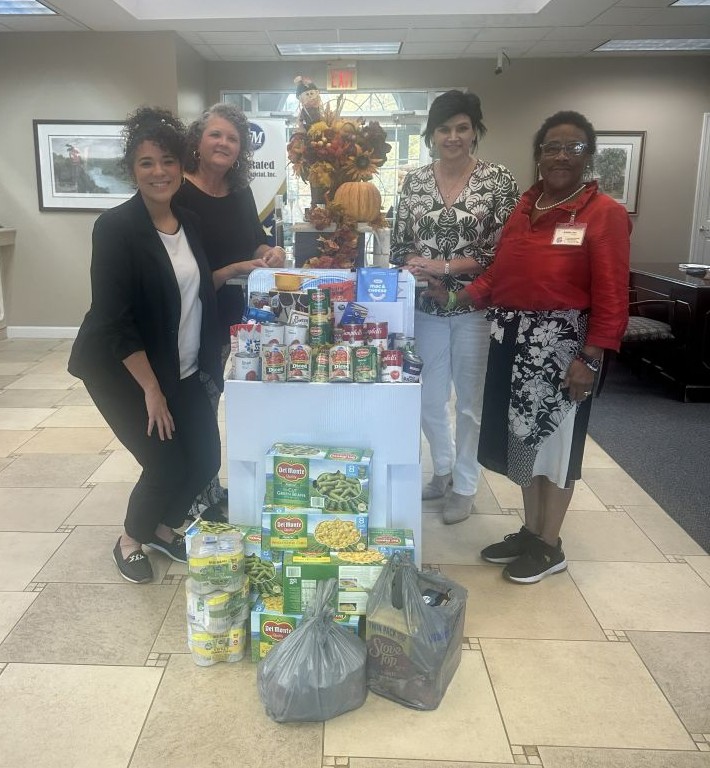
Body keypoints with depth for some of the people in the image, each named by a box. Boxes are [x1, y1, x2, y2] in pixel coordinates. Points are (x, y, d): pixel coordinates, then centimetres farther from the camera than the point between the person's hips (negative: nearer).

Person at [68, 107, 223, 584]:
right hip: (122, 368, -6)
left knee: (206, 458, 3)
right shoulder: (116, 227, -18)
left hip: (183, 368, 7)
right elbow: (114, 317, -22)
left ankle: (165, 528, 33)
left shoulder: (188, 222, 3)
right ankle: (131, 541, 23)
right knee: (168, 463, -7)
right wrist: (151, 389, -21)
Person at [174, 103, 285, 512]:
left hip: (228, 317, 8)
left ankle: (211, 490, 34)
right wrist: (230, 271, -28)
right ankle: (197, 502, 19)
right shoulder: (179, 196, -17)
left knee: (209, 406, 20)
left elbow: (255, 239, 17)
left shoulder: (241, 192, 5)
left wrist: (268, 251, -5)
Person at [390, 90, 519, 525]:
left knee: (469, 401, 8)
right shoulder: (414, 181, 5)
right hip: (425, 308, 4)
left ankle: (465, 485, 27)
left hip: (476, 308, -3)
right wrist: (414, 266, -14)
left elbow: (504, 251, -11)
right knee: (428, 399, 13)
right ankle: (444, 470, 38)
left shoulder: (498, 180, -6)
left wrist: (445, 267, -17)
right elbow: (400, 245, 8)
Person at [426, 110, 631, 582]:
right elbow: (501, 273, 12)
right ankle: (530, 531, 32)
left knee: (553, 438, 4)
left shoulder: (605, 213, -9)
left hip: (562, 343, -7)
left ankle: (550, 546, 21)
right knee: (520, 435, 14)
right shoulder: (525, 206, 12)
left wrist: (590, 358, -18)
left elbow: (611, 295, -13)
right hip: (513, 338, 7)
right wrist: (458, 299, 0)